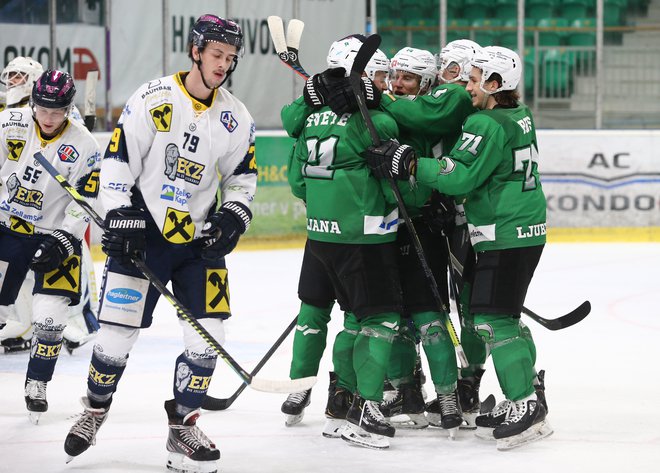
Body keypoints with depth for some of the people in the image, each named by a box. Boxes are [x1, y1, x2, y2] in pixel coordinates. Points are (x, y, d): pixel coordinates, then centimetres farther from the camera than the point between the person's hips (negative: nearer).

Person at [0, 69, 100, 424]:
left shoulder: (83, 146, -10)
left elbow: (85, 204, -8)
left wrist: (63, 242, -17)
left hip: (55, 235, -1)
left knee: (50, 316, -9)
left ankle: (36, 385, 9)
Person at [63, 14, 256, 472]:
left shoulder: (236, 119, 1)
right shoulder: (153, 99, -11)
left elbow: (243, 177, 13)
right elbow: (117, 161, -9)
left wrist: (232, 219, -4)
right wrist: (120, 220, -15)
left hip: (199, 239, 4)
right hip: (141, 232, -3)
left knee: (208, 335, -5)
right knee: (118, 332, -4)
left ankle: (182, 425, 11)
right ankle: (95, 410, 21)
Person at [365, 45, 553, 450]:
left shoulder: (488, 124, -18)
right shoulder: (519, 117, 11)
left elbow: (460, 175, -23)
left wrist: (408, 165, -19)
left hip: (506, 235, -10)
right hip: (527, 231, 10)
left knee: (493, 319, -11)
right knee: (505, 318, 17)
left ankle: (526, 406, -14)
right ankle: (527, 401, 20)